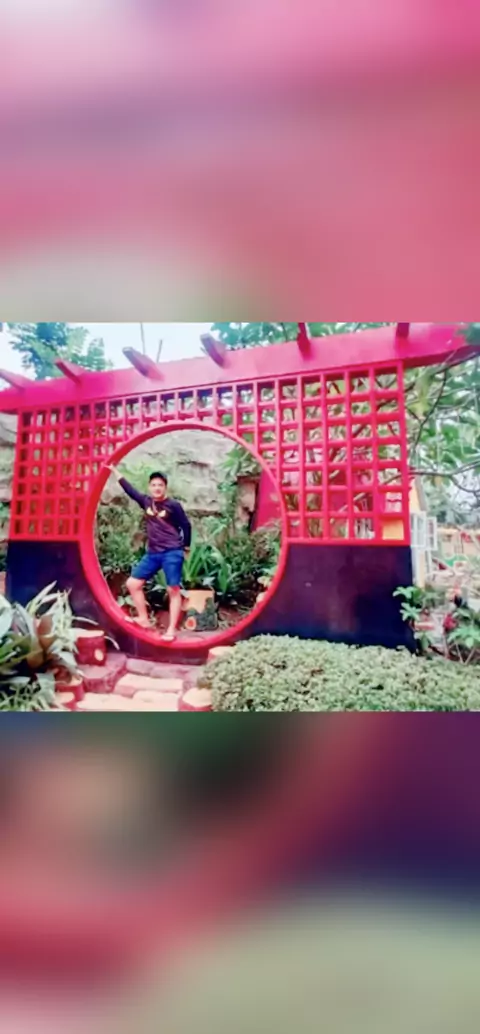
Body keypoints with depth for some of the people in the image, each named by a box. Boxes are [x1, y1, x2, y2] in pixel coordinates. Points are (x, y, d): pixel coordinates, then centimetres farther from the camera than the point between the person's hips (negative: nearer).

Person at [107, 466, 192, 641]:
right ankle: (144, 619, 18)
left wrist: (185, 548, 6)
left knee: (174, 590, -5)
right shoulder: (146, 502, 7)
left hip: (172, 553, -6)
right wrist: (114, 471, 23)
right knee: (133, 583, 6)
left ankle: (172, 630, 2)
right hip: (153, 553, 6)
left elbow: (186, 526, 0)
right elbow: (130, 490, 17)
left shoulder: (173, 505, -7)